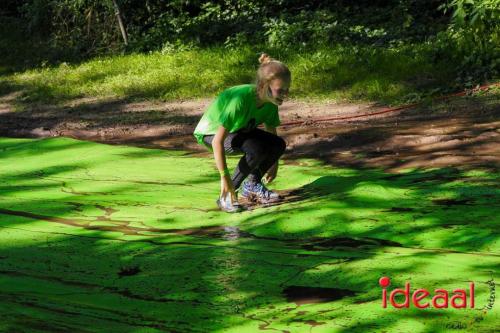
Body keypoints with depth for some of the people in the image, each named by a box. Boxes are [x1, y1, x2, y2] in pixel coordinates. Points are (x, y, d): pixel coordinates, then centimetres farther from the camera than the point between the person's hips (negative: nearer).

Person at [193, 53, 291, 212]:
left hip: (237, 130, 7)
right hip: (211, 132, -7)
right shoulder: (241, 99, -37)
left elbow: (271, 132, 5)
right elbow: (218, 141, -38)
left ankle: (251, 185, 10)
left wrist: (274, 163, 13)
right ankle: (226, 196, -16)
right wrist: (225, 177, -37)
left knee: (278, 145, -11)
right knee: (256, 149, -31)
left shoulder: (270, 102, -15)